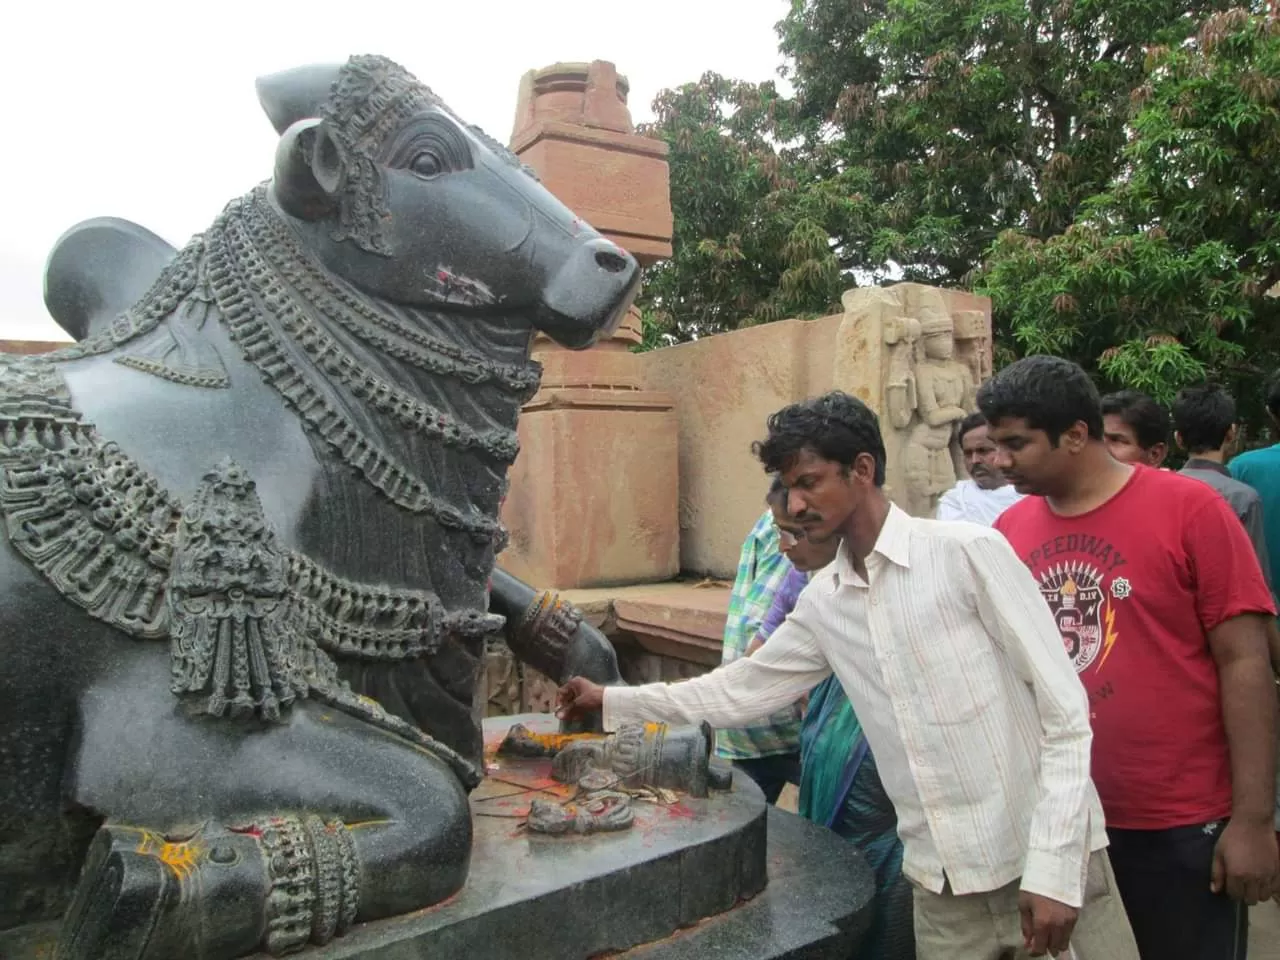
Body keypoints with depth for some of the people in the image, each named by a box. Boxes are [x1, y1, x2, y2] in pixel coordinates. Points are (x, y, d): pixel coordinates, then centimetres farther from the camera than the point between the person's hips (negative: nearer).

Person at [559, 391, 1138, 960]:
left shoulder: (968, 553, -13)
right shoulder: (820, 603, 3)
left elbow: (1065, 713, -12)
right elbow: (741, 690, 13)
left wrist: (1052, 868, -15)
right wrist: (612, 701, 11)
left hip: (1048, 860, -4)